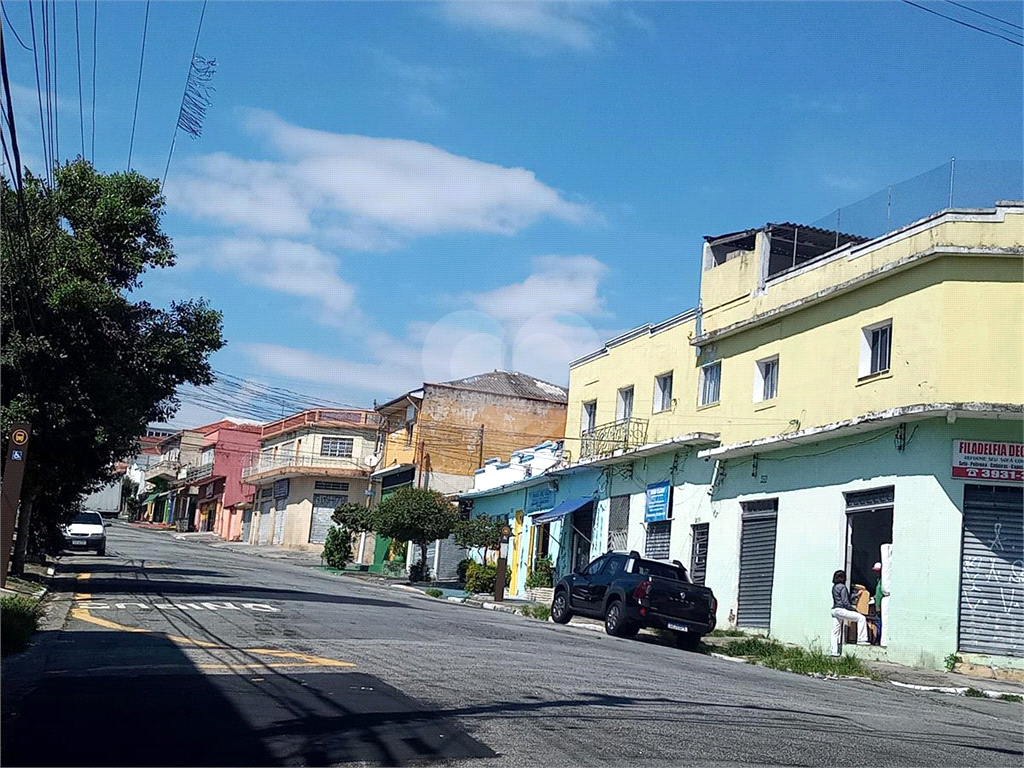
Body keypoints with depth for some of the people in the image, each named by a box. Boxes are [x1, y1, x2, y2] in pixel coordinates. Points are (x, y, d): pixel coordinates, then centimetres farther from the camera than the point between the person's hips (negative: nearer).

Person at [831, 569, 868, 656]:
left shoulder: (834, 587, 16)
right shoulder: (842, 587, -11)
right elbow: (845, 602, -15)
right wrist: (854, 610, -4)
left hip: (834, 610, 10)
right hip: (841, 610, -10)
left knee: (835, 631, 10)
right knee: (861, 618, -8)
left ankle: (834, 651, 9)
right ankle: (861, 640, -13)